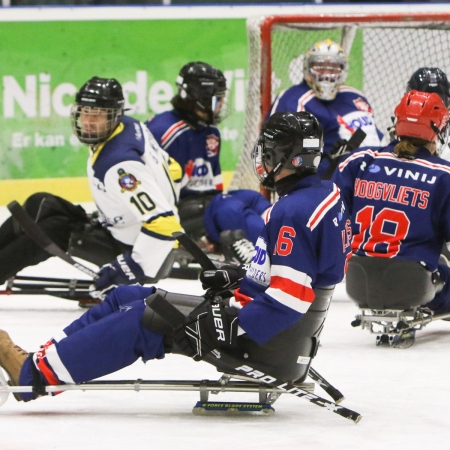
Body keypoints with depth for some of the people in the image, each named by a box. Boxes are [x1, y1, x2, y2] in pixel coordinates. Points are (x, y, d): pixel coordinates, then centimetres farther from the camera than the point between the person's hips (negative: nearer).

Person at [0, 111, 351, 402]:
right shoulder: (327, 193, 10)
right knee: (125, 298, 11)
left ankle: (34, 375, -10)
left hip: (267, 337, -10)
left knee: (141, 322, -13)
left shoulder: (293, 212, -22)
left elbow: (289, 299, -27)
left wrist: (228, 328, -28)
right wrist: (241, 277, 16)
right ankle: (42, 359, 9)